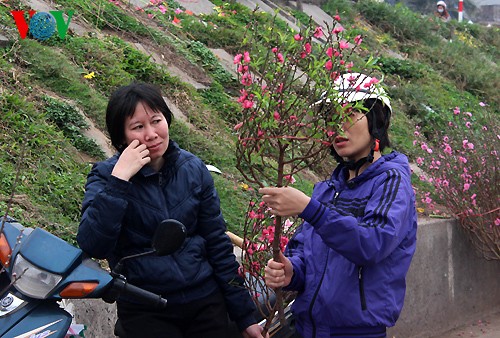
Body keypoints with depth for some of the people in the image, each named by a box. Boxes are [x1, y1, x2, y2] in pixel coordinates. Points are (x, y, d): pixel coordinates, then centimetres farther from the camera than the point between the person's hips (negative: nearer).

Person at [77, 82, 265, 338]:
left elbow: (217, 242, 5)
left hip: (206, 300, 3)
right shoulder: (105, 176, -7)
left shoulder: (193, 169, 0)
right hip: (146, 311, -3)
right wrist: (119, 179, -26)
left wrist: (244, 315, 5)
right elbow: (93, 247, -22)